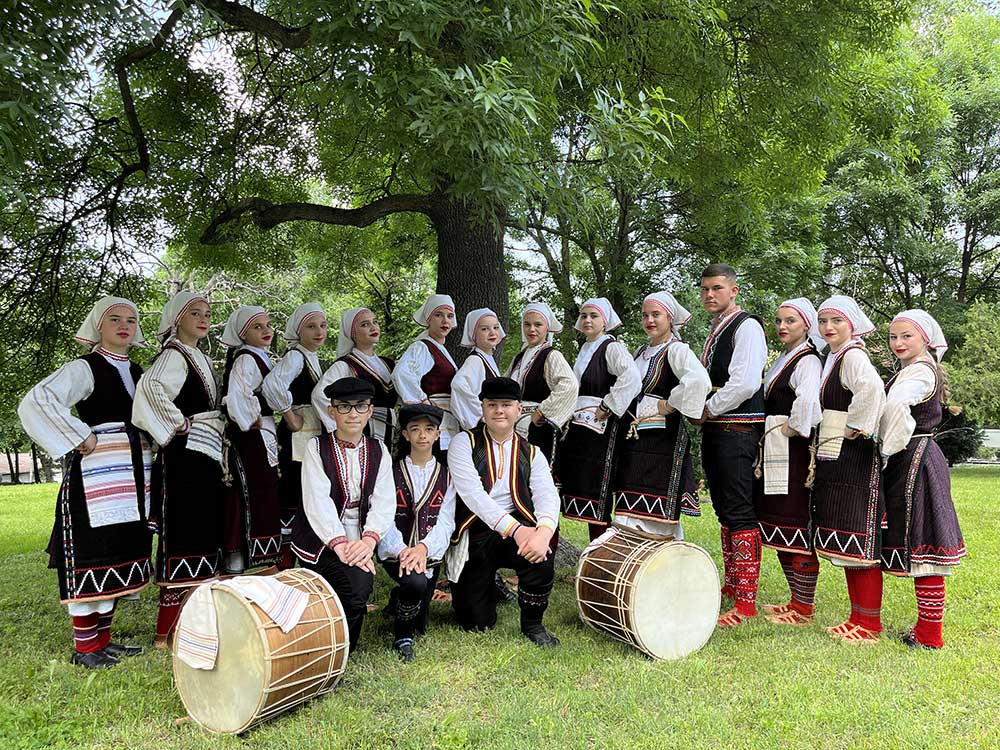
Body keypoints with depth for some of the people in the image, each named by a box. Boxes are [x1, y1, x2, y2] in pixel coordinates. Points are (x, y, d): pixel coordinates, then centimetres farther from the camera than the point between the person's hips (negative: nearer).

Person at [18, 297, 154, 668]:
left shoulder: (138, 372, 16)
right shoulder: (85, 368, -6)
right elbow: (35, 403, -19)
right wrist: (82, 439, -17)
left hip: (133, 477, 7)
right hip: (97, 476, -7)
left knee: (120, 553, 11)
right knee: (92, 554, -4)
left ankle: (102, 638, 23)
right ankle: (84, 645, 8)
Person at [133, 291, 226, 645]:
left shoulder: (200, 357, 18)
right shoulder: (173, 355, -10)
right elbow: (149, 385, -30)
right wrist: (180, 424, -21)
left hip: (206, 455, 9)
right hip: (184, 455, -9)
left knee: (203, 533, 13)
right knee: (183, 535, -7)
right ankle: (167, 630, 1)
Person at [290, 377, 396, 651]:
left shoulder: (378, 451, 7)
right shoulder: (317, 447, -1)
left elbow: (384, 502, -3)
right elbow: (317, 500, -13)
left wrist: (369, 540, -21)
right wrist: (340, 544, -25)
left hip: (360, 539, 2)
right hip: (321, 539, -2)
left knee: (362, 583, -21)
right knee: (357, 582, -20)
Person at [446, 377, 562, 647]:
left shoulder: (531, 453, 7)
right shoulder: (464, 443, -3)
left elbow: (547, 496, -9)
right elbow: (472, 493, -18)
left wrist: (545, 530, -32)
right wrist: (515, 529, -30)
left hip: (517, 527, 2)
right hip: (474, 534, -1)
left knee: (540, 551, -32)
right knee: (477, 623, -2)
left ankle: (532, 624, -5)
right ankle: (489, 583, 34)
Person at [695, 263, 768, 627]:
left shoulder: (746, 326, -10)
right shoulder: (715, 330, 18)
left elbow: (745, 383, -21)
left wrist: (706, 410, -13)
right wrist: (702, 414, 10)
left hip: (737, 430, -10)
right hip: (713, 430, 10)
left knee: (740, 514, -7)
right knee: (724, 511, 16)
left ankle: (746, 601, -1)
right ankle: (731, 586, 28)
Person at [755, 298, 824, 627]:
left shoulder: (808, 361, -11)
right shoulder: (782, 359, 17)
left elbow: (808, 402, -28)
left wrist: (790, 429, -16)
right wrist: (768, 438, 12)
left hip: (794, 452, -10)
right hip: (774, 452, 10)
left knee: (796, 528, -3)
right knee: (780, 528, 15)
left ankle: (803, 609, 8)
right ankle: (797, 600, 26)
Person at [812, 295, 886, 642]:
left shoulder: (853, 356, -11)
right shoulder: (833, 359, 17)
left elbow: (872, 387, -32)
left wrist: (856, 427, -21)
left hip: (854, 458, -10)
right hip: (834, 458, 10)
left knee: (859, 543, -2)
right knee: (846, 543, 13)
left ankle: (869, 623, 7)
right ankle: (858, 617, 22)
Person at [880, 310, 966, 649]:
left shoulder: (920, 371, -15)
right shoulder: (910, 370, 18)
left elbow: (894, 405, -34)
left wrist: (889, 444, -22)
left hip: (914, 462, -10)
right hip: (907, 460, 10)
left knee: (921, 545, -5)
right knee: (919, 545, 13)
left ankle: (929, 634, 3)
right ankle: (928, 627, 22)